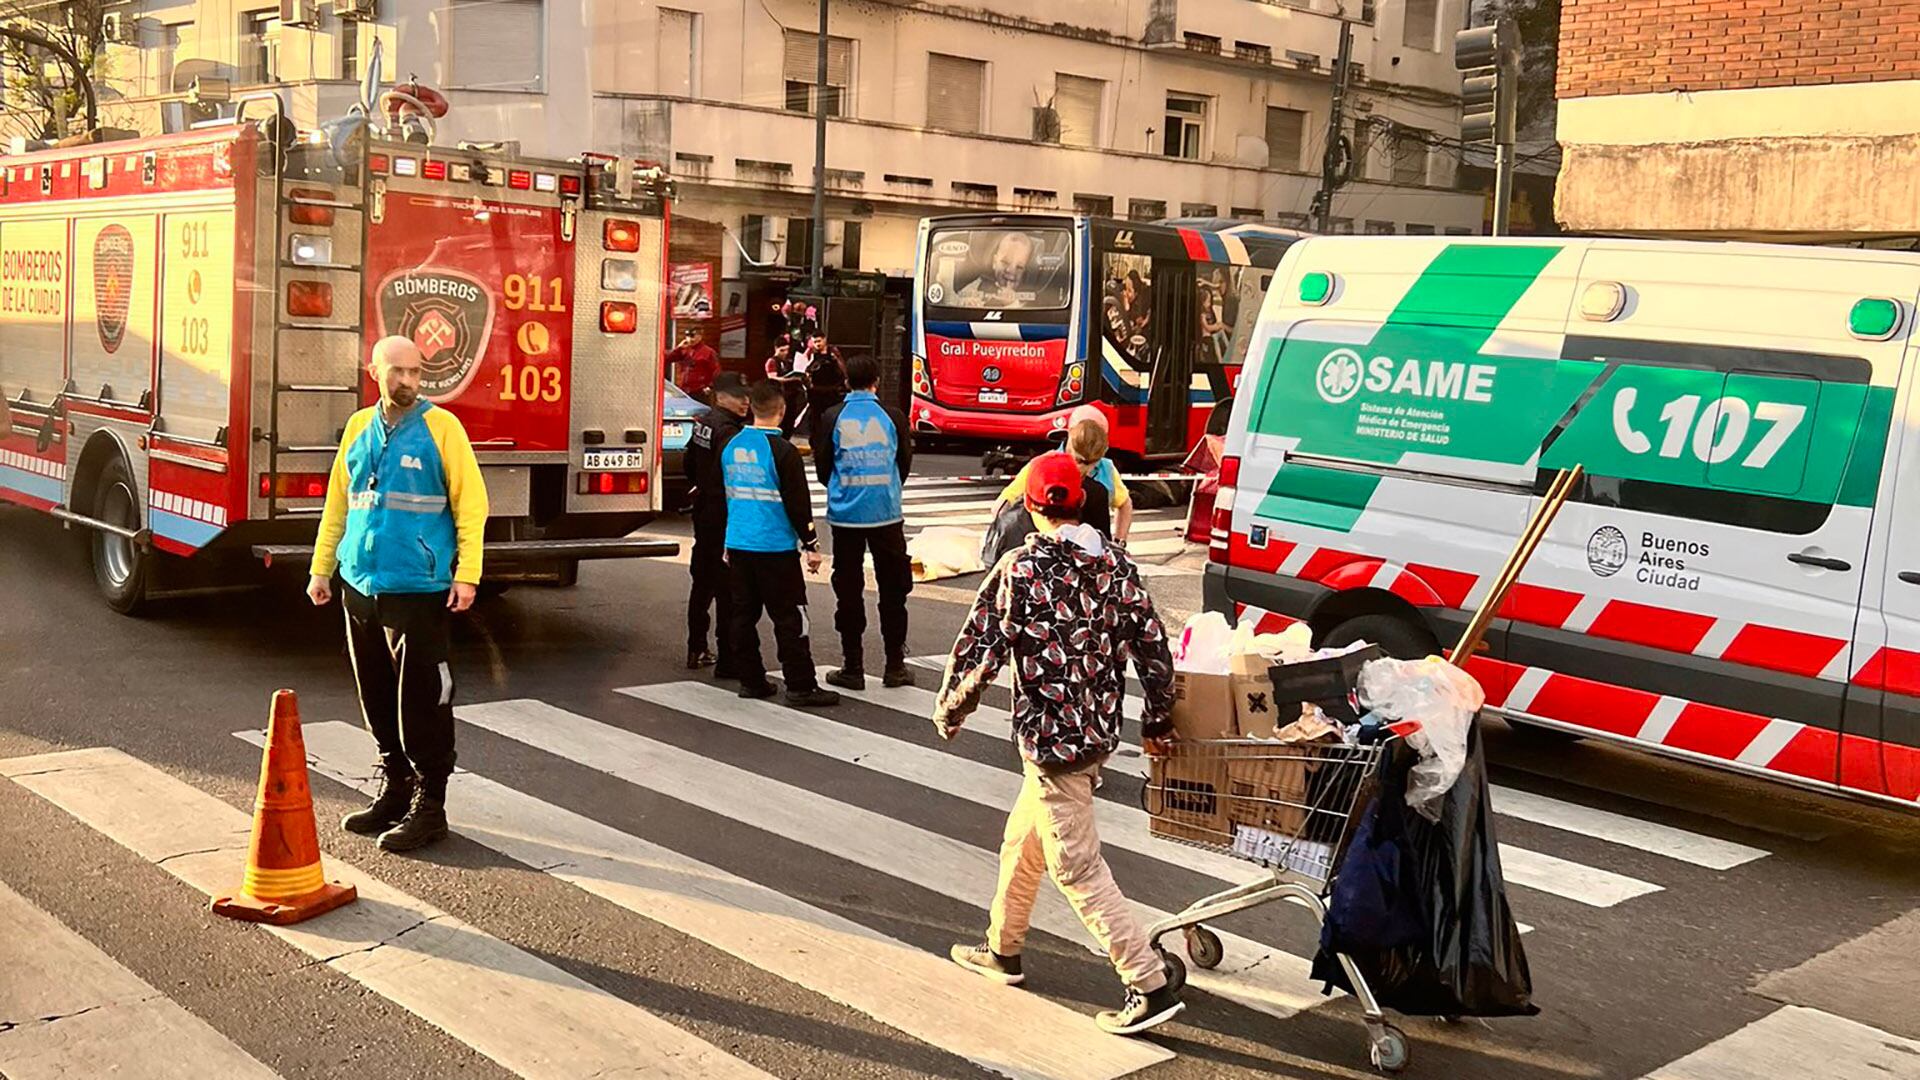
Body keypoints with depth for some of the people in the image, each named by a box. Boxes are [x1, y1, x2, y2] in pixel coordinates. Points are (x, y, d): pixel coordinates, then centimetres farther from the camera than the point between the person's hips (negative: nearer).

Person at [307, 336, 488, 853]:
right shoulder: (359, 427, 11)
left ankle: (429, 806, 8)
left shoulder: (441, 427, -5)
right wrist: (321, 568, 16)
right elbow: (337, 504, 17)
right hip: (361, 587, 5)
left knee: (422, 703, -2)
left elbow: (470, 503, -7)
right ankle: (394, 791, 28)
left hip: (419, 591, -5)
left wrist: (467, 573, -14)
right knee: (377, 701, 13)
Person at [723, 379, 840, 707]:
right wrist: (811, 545, -5)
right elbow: (798, 503, -13)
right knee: (789, 617, -2)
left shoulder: (731, 446, 8)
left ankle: (750, 680, 16)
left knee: (744, 613, 11)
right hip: (775, 547, -6)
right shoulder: (781, 450, -13)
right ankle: (801, 686, -1)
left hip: (738, 545, 7)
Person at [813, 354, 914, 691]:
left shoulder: (832, 418, -3)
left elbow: (822, 467, 3)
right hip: (887, 514, 0)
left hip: (845, 513, 0)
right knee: (893, 588, 10)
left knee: (848, 590, 6)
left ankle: (853, 668, 8)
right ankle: (895, 665, 13)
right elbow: (905, 463, 7)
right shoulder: (893, 417, -3)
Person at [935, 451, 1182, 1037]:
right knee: (1022, 841, 24)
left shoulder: (1019, 570, -15)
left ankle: (1151, 985, 0)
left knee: (1078, 868, 0)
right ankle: (1002, 949, 40)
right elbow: (1154, 650, 3)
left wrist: (948, 712, 3)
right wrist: (1157, 721, 16)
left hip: (1049, 740, -8)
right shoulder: (1118, 565, 1)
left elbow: (980, 652, -14)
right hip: (1099, 730, 8)